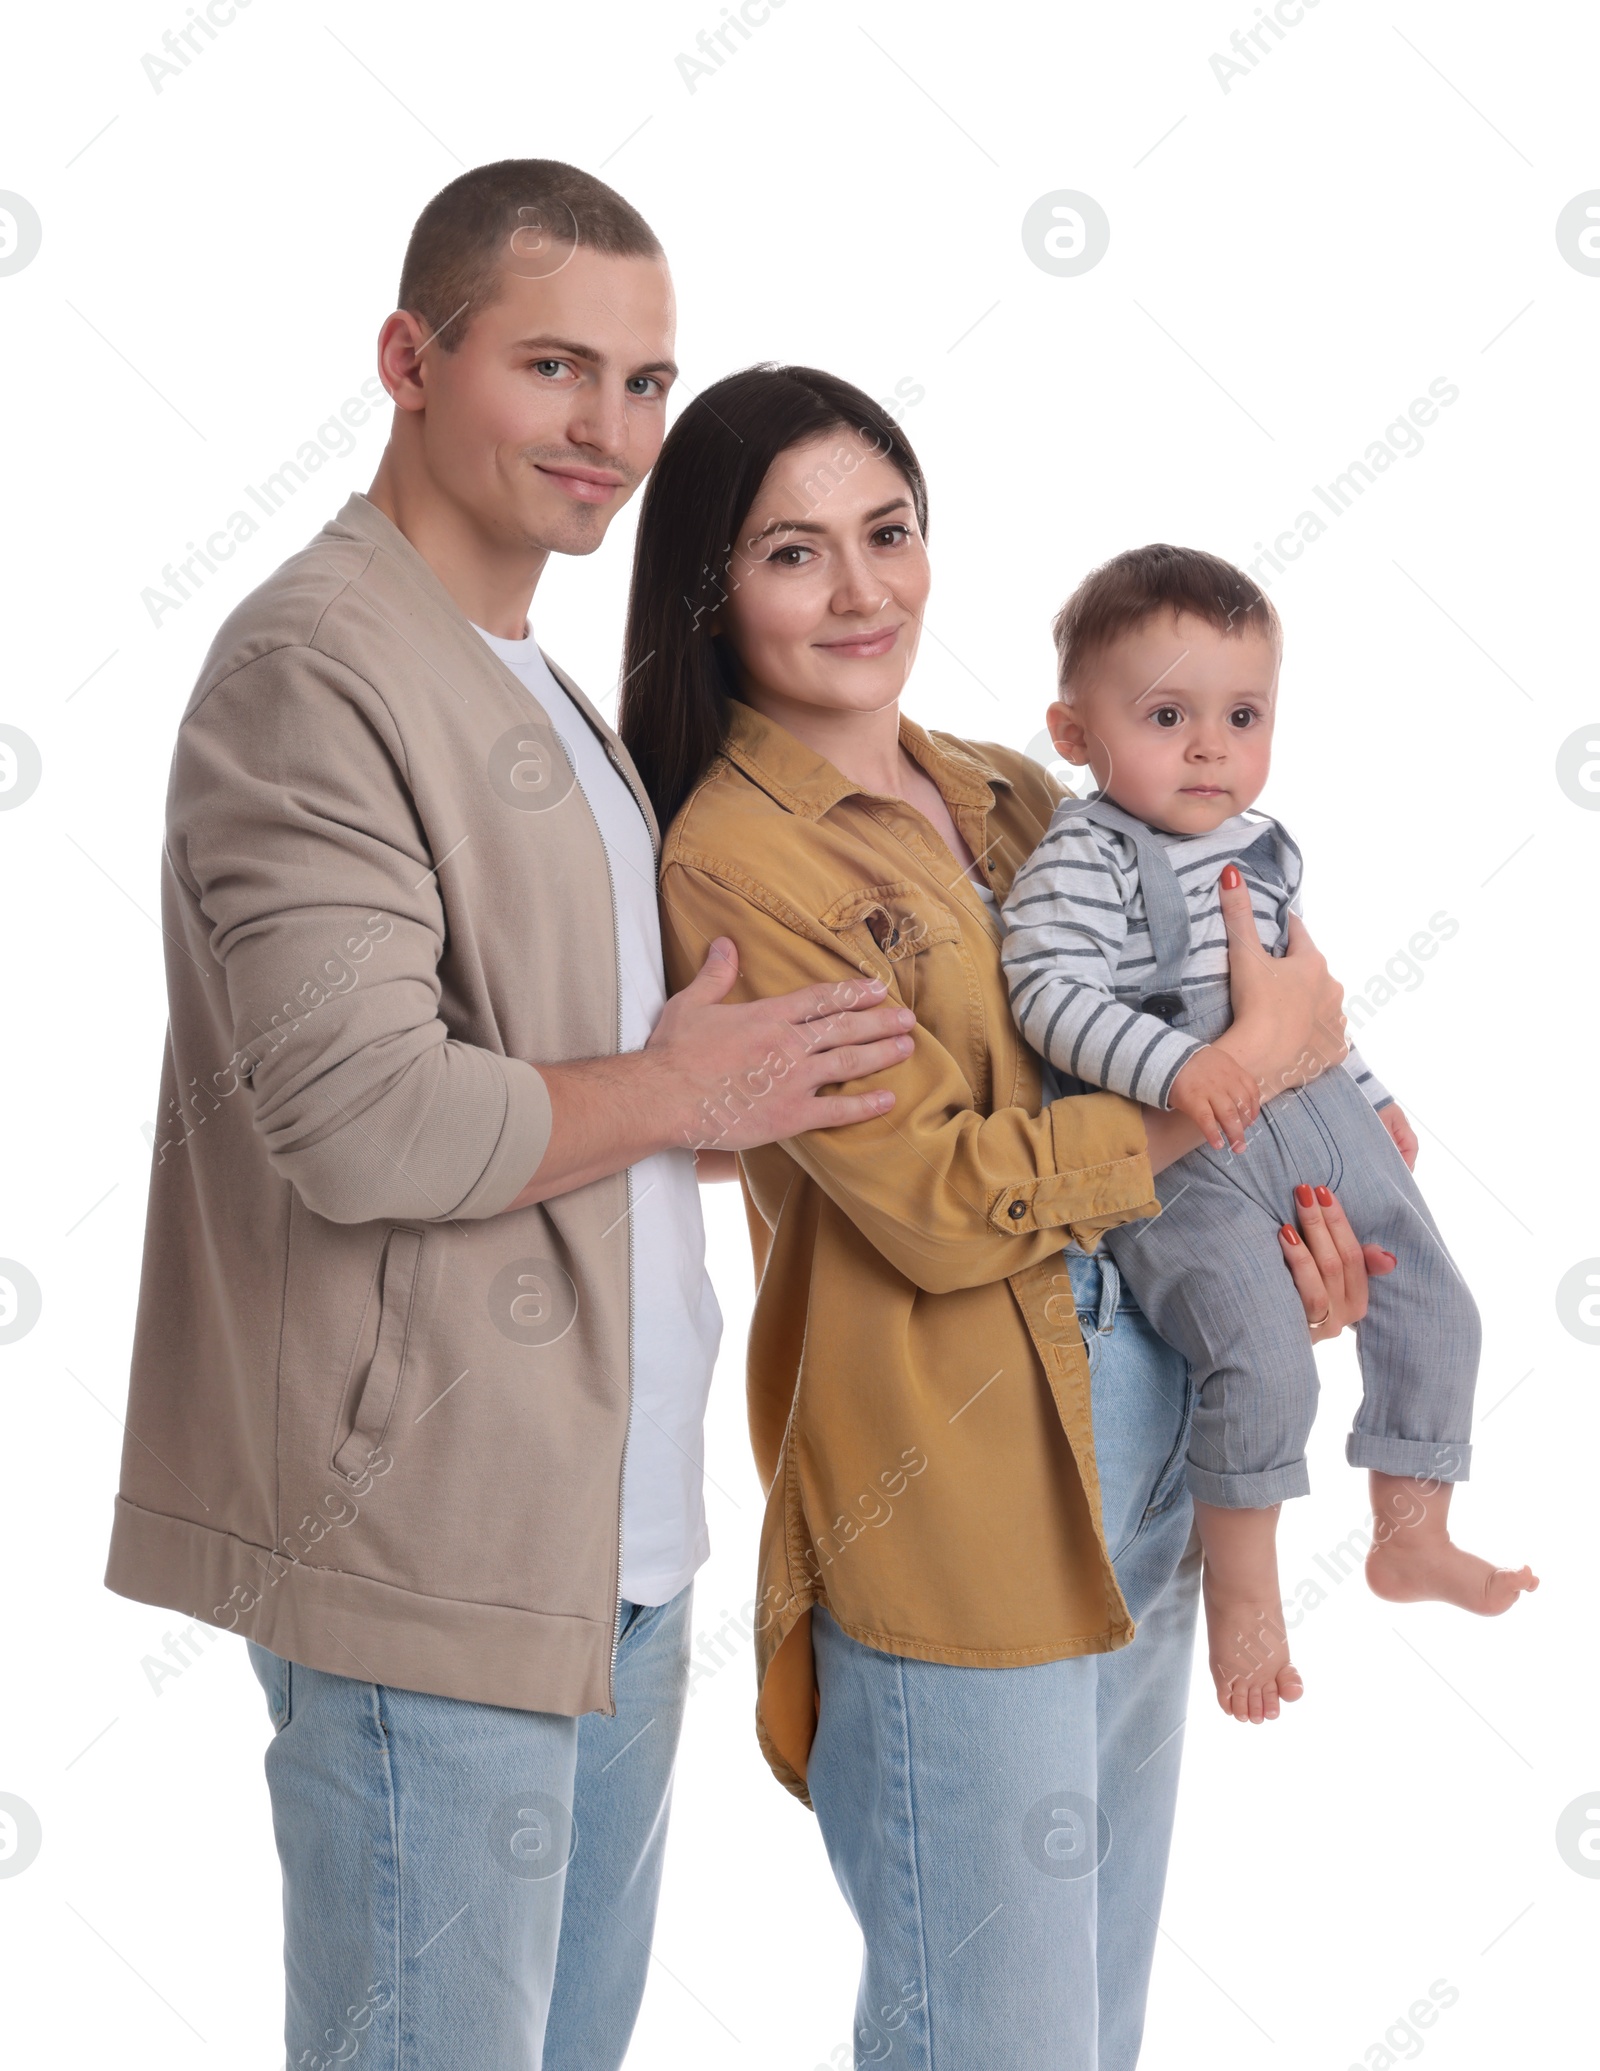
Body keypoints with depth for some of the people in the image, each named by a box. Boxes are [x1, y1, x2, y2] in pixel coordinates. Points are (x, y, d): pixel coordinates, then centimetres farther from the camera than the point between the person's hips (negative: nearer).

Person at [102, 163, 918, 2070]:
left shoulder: (537, 696, 18)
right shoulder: (314, 666, -14)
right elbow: (367, 1115, -25)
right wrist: (687, 1088, -10)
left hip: (609, 1539, 10)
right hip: (434, 1554, -9)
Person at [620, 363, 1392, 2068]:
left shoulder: (1008, 799, 9)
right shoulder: (733, 861, -13)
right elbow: (945, 1200, -18)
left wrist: (1265, 1230, -5)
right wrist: (1256, 1060, -12)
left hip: (1141, 1482, 7)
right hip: (954, 1526, -7)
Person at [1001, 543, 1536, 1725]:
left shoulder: (1267, 849, 12)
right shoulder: (1083, 859, -12)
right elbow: (1050, 994, -24)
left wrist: (1370, 1096, 27)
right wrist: (1174, 1065, -34)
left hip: (1314, 1122, 8)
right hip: (1180, 1156, -8)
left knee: (1436, 1309, 10)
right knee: (1265, 1359, -22)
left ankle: (1413, 1539, 25)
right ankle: (1243, 1594, -2)